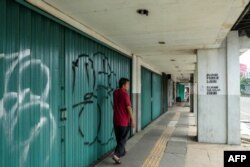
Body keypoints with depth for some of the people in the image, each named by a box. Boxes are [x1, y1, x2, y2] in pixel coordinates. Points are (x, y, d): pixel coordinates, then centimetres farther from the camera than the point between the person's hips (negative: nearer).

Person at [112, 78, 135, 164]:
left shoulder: (115, 93, 5)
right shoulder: (125, 94, -16)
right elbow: (128, 107, -17)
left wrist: (125, 91, 16)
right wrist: (132, 119, -12)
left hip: (116, 120, 7)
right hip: (124, 120, -7)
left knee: (118, 138, 18)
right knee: (123, 139, 2)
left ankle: (122, 152, 33)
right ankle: (116, 155, -8)